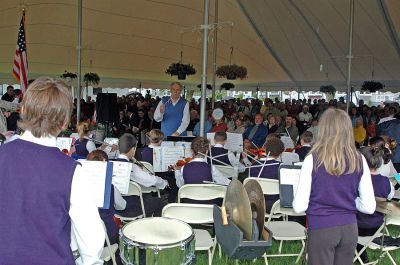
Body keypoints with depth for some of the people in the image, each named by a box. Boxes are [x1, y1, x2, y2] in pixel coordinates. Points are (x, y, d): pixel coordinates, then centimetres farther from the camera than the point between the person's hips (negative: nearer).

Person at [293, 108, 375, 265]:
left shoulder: (313, 159, -13)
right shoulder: (359, 160, -4)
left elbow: (299, 207, -11)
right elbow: (369, 207, 0)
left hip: (321, 229, -3)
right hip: (349, 228, 3)